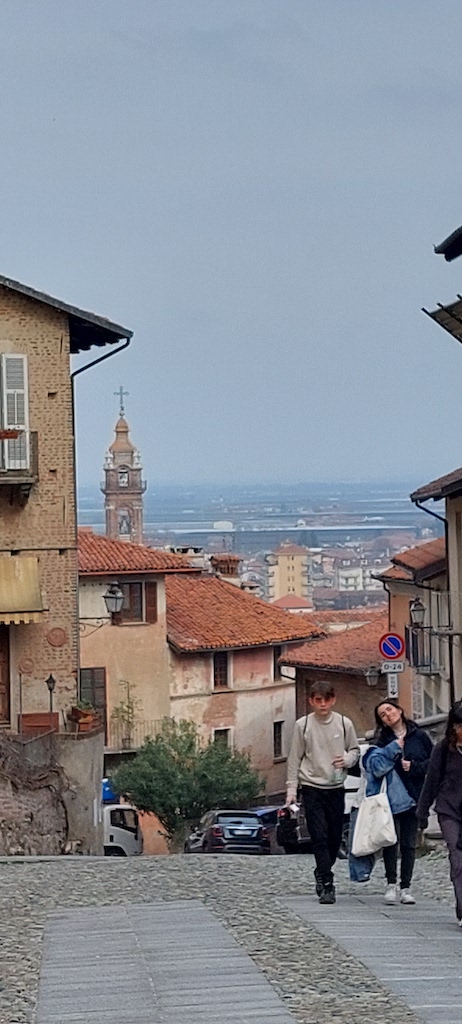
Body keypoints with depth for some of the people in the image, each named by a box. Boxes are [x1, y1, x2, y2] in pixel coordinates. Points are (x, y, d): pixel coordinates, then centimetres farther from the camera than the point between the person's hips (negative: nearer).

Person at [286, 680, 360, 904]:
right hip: (312, 787, -2)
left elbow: (355, 750, 13)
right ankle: (327, 885, -12)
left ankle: (322, 875, 30)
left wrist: (347, 759, -10)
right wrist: (291, 789, 0)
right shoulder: (303, 725, -2)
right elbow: (295, 758, 3)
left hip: (336, 787, 2)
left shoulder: (344, 724, 1)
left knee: (335, 837, 7)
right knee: (319, 837, -10)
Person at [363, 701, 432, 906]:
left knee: (409, 844, 4)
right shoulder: (383, 741, 4)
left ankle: (405, 887, 9)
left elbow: (433, 762, 6)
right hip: (390, 798, -1)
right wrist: (394, 749, -14)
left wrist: (414, 767, -8)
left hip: (413, 797, 1)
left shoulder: (419, 736, 7)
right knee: (391, 841, -8)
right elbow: (376, 766, -9)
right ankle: (391, 885, 0)